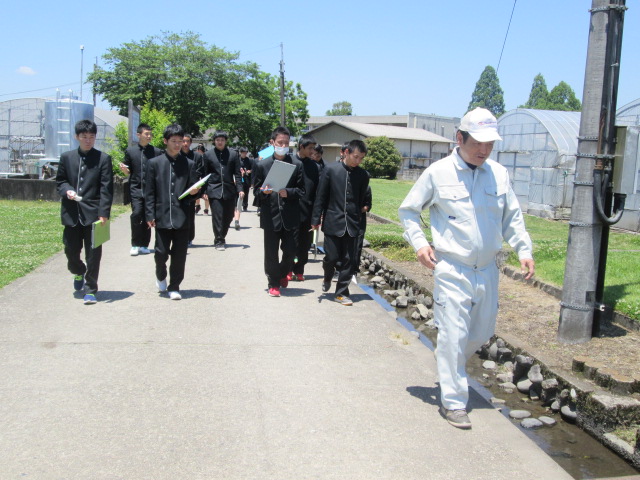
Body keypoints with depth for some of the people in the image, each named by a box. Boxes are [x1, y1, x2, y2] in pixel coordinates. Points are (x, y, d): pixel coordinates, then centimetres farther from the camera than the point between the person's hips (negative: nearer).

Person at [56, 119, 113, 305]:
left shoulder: (103, 159, -1)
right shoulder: (66, 157, 9)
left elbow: (106, 188, -5)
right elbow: (60, 181, 15)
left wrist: (104, 213, -14)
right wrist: (67, 191, -8)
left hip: (94, 213, -3)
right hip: (72, 213, 3)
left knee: (93, 254, 1)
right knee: (71, 250, 11)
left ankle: (90, 290, 11)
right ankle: (78, 273, 42)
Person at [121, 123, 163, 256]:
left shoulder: (157, 152, 5)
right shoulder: (130, 151, 6)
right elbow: (128, 172, 12)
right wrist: (124, 169, -10)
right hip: (136, 189, -1)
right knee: (136, 214, -14)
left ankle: (144, 245, 16)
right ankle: (135, 245, -2)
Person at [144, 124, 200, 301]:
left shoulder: (189, 164, 7)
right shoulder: (155, 163, 4)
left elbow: (193, 188, 13)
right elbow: (149, 192, 4)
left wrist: (194, 192, -11)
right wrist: (150, 216, -2)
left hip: (182, 217, 1)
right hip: (162, 217, -1)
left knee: (179, 255, 3)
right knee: (161, 253, 1)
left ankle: (174, 287, 17)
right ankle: (160, 276, 31)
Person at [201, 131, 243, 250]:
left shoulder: (233, 154, 6)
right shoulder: (208, 155, 4)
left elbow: (237, 174, 6)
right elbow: (204, 174, 6)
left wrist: (239, 189, -3)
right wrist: (204, 191, -1)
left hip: (229, 190, 2)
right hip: (214, 190, -2)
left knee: (228, 216, 6)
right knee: (217, 216, -6)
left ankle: (222, 237, 26)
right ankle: (218, 241, 3)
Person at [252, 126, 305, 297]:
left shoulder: (297, 165, 4)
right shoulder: (262, 165, 3)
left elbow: (301, 191, 3)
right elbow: (256, 190, 6)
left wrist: (288, 192, -15)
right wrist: (264, 192, -16)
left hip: (290, 217, 1)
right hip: (270, 216, -1)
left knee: (290, 251, 5)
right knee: (271, 253, 4)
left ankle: (282, 273, 34)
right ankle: (273, 283, 20)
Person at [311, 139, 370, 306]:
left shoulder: (363, 176, 4)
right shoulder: (331, 170, -4)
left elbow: (362, 200, 12)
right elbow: (320, 197, -2)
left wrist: (358, 220, 10)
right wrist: (316, 220, -3)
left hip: (352, 224, 2)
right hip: (332, 222, -2)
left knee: (348, 260, 3)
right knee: (331, 257, 1)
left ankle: (342, 293, 15)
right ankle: (327, 278, 34)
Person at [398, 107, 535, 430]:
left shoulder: (499, 174, 5)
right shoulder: (438, 173, -6)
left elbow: (512, 217, 14)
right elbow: (408, 210, 4)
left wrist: (524, 249, 1)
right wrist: (419, 243, -10)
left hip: (487, 270, 5)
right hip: (452, 270, -5)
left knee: (481, 334, 15)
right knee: (453, 336, -4)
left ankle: (450, 370, 41)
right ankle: (453, 401, 8)